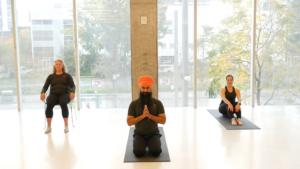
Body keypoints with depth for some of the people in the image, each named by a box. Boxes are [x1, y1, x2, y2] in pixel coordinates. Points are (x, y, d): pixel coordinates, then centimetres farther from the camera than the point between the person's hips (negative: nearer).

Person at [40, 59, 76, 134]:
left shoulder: (67, 75, 14)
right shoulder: (51, 76, 19)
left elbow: (73, 86, 4)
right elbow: (45, 87, 12)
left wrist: (72, 92, -19)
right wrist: (42, 93, -12)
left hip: (64, 94, -2)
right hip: (53, 94, 2)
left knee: (63, 103, -39)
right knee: (49, 104, -35)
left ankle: (66, 126, -30)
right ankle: (49, 126, -28)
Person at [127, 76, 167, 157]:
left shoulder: (157, 103, -3)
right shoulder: (134, 104, -3)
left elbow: (163, 121, -8)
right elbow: (129, 122, -7)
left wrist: (149, 115, -21)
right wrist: (142, 116, -20)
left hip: (153, 134, 0)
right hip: (139, 135, 0)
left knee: (156, 152, -25)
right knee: (138, 152, -25)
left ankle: (151, 145, 10)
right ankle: (141, 144, 10)